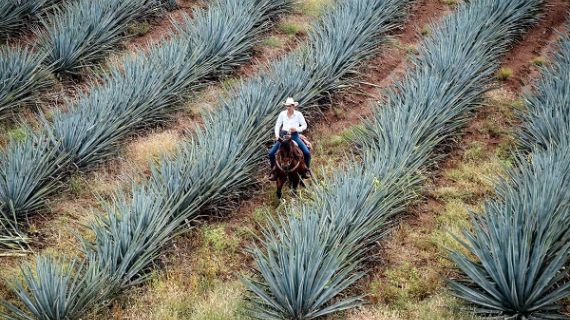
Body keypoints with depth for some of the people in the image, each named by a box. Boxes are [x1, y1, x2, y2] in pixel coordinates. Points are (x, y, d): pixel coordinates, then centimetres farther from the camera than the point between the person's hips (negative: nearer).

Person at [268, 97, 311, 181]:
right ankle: (273, 171, 8)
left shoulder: (298, 114, -2)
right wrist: (277, 135, -3)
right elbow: (277, 125, 9)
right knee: (271, 153, -10)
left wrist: (297, 129, -15)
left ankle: (307, 169, 7)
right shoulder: (282, 114, 4)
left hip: (294, 136, -2)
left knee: (307, 152, -17)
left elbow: (304, 125, 3)